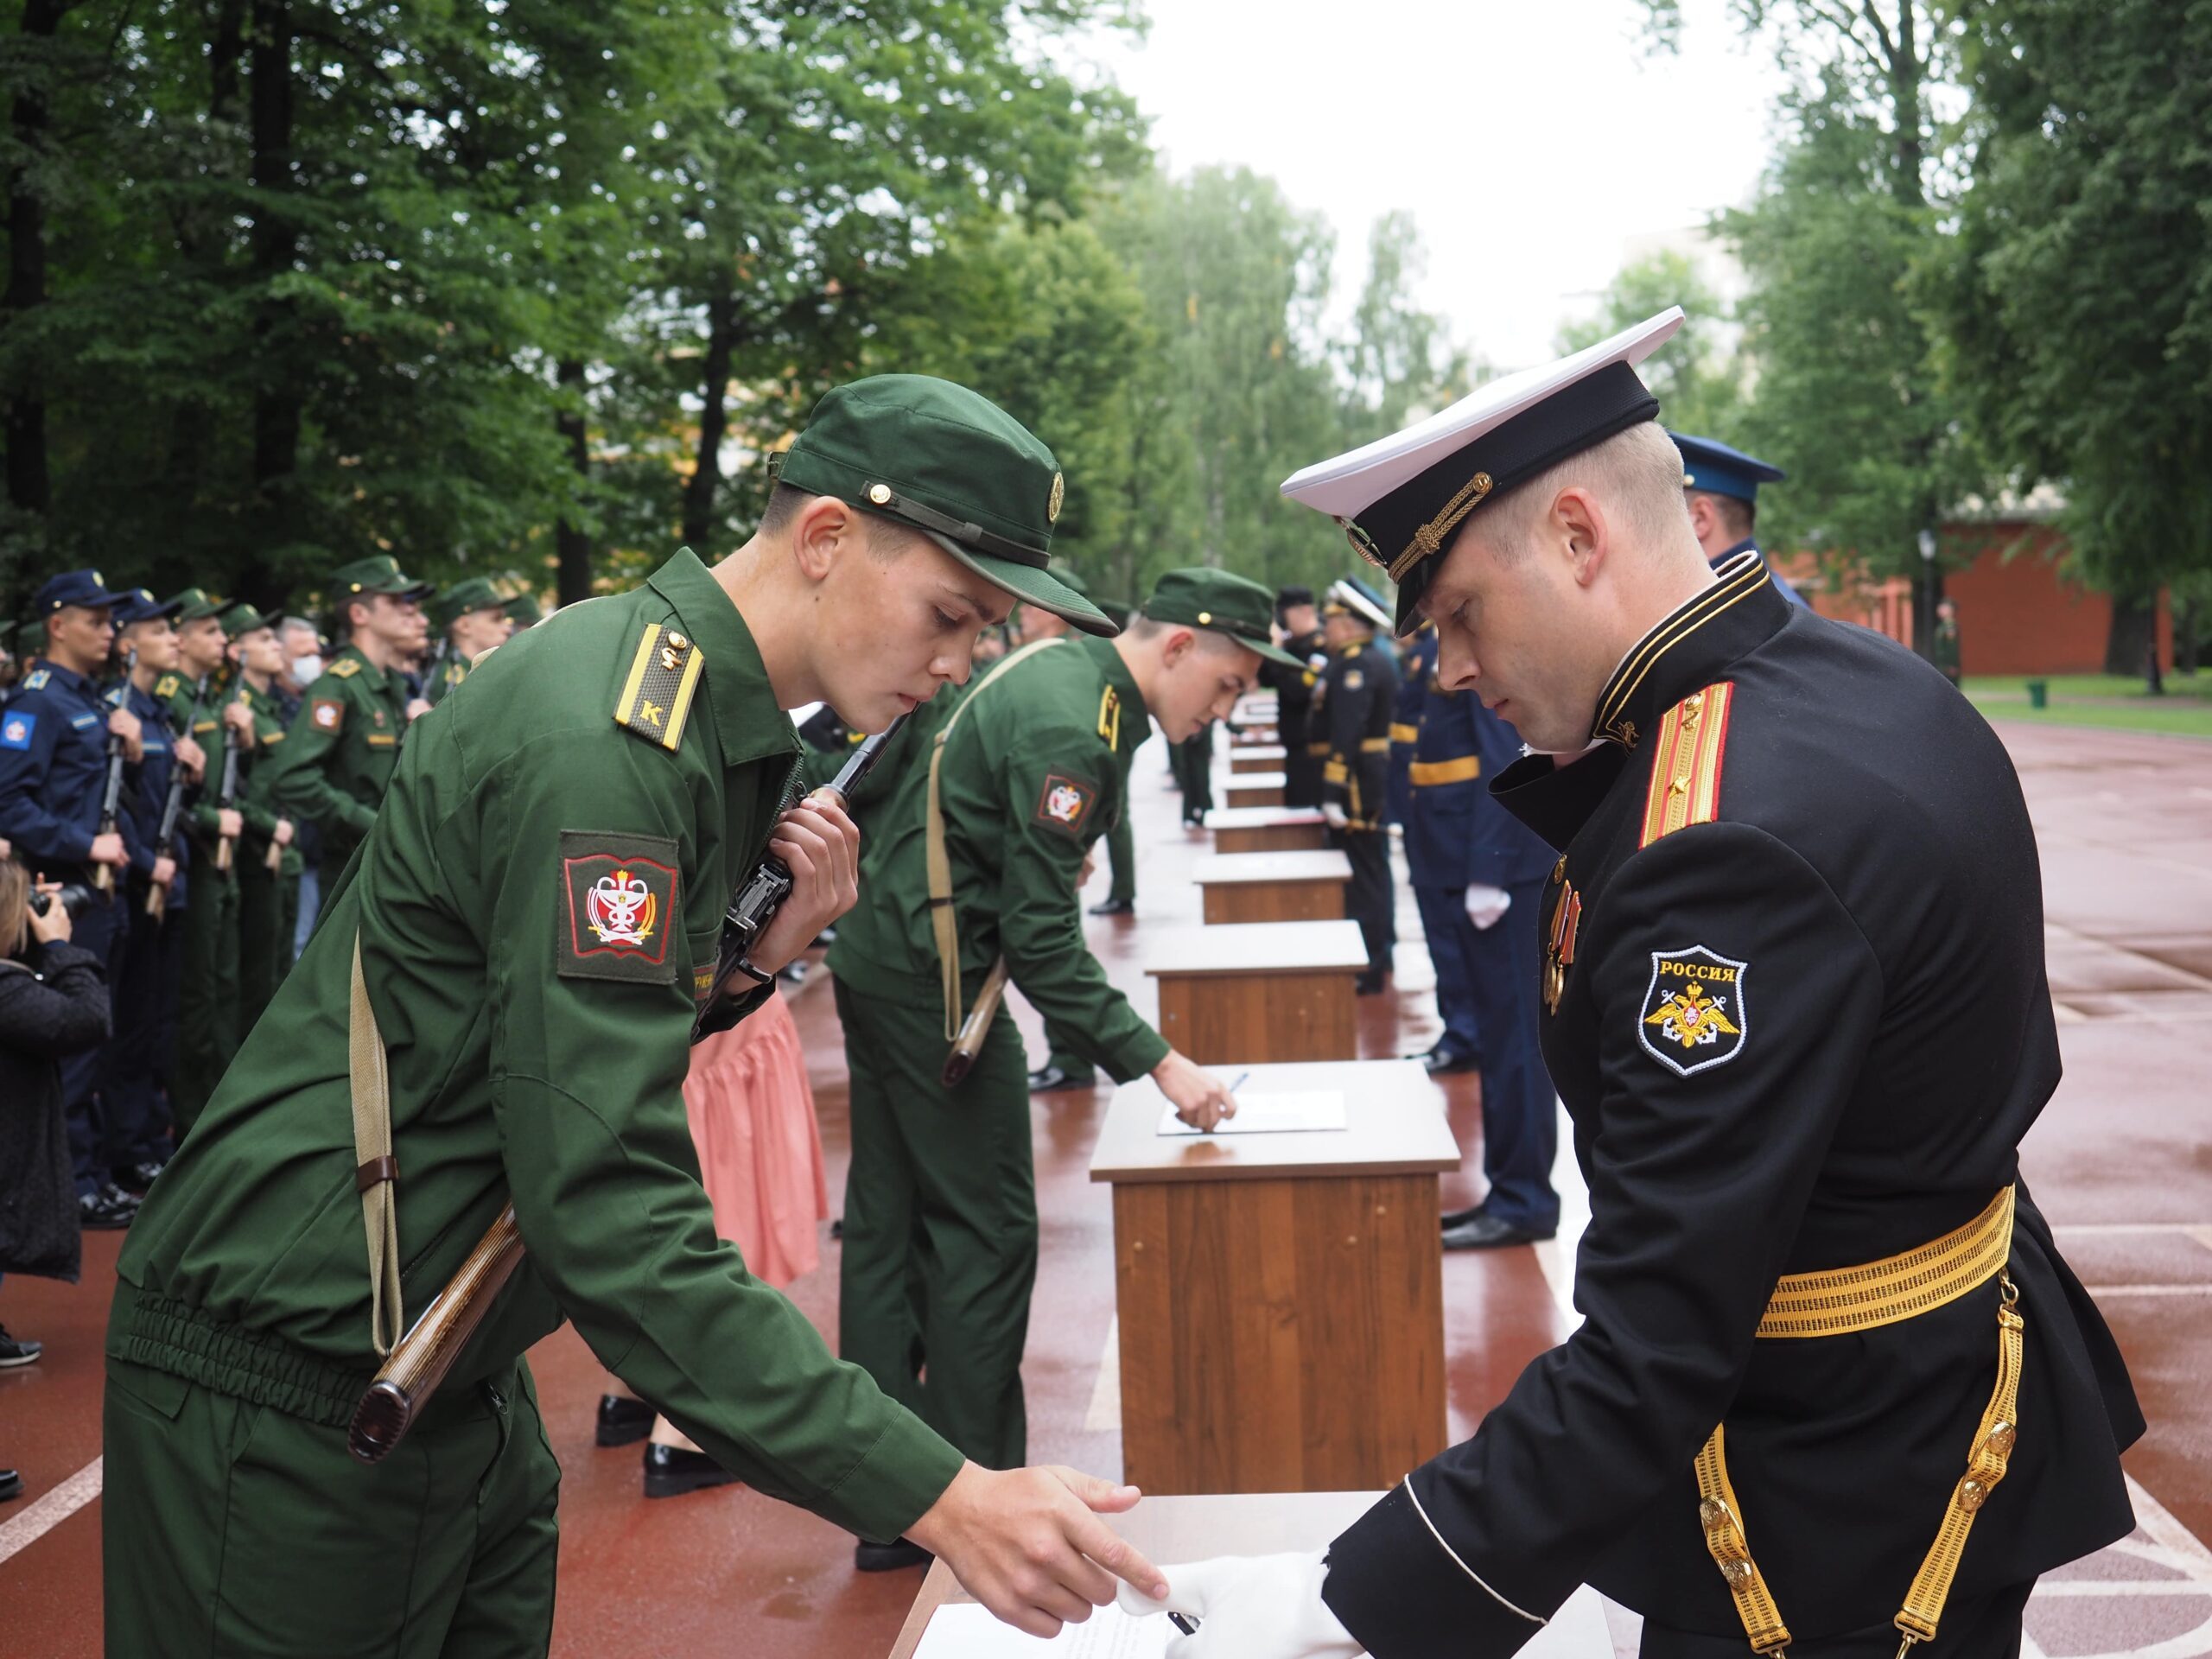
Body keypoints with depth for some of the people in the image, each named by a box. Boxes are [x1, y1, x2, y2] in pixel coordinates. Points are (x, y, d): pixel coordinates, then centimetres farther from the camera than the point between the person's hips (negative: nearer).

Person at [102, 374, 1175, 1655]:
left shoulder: (712, 716, 5)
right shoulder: (601, 738, -26)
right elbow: (617, 1223, -31)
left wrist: (760, 954, -8)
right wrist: (941, 1499, -33)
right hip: (293, 1404, -9)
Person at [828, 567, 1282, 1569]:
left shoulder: (1056, 663, 9)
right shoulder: (1071, 730, -22)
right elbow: (1042, 942, -24)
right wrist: (1157, 1062, -21)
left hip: (878, 956, 10)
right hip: (934, 977, -10)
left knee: (887, 1224, 11)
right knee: (986, 1232, -1)